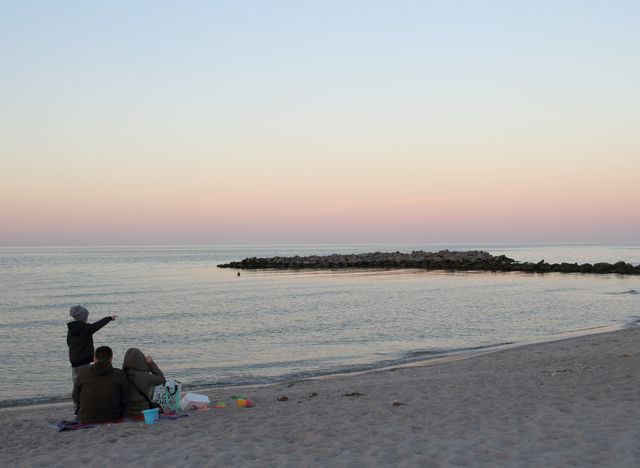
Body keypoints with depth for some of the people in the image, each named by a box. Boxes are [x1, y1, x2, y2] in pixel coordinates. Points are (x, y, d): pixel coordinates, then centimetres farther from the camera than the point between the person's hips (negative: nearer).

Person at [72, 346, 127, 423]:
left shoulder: (82, 373, -4)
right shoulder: (119, 375, -6)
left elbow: (76, 399, 7)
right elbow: (124, 401, -1)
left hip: (86, 420, 0)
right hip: (113, 419, 0)